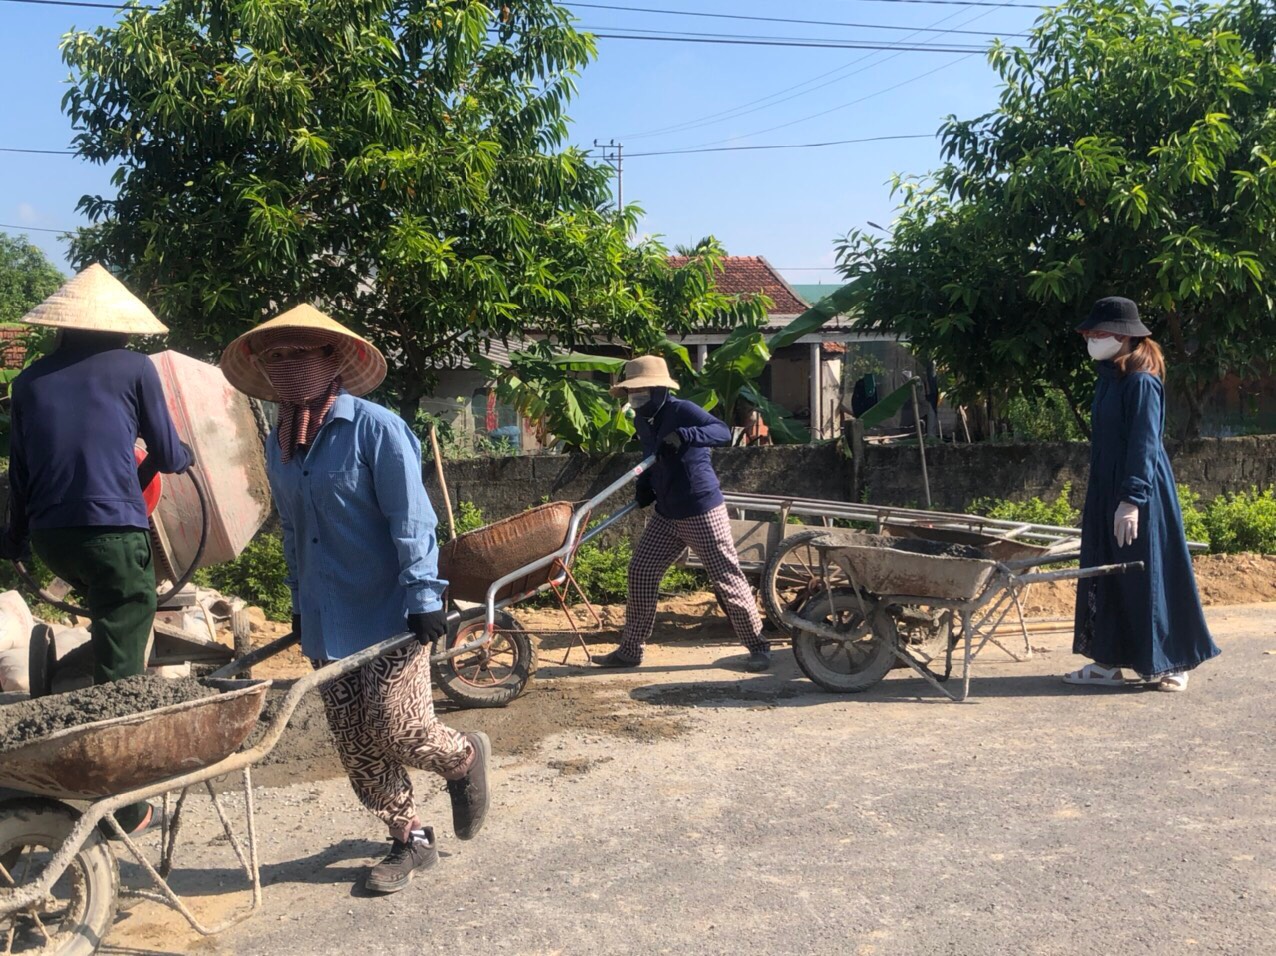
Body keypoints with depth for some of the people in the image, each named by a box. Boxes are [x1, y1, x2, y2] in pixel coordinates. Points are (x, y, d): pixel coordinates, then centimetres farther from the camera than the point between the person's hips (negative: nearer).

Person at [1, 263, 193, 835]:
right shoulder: (133, 368, 0)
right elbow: (167, 456, 7)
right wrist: (184, 455, 29)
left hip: (48, 534, 5)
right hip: (114, 531, -5)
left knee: (108, 626, 29)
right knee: (119, 668, 0)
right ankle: (123, 807, 6)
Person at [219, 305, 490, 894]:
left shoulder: (375, 428, -12)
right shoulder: (278, 444, 9)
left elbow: (411, 519, -15)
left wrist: (423, 596, -19)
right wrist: (300, 603, 21)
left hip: (390, 617, -7)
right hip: (326, 623, 7)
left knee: (397, 730, -6)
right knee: (356, 747, 10)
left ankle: (465, 758, 26)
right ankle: (410, 840, 27)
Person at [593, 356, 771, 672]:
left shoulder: (682, 411, -15)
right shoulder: (641, 421, 7)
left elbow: (723, 431, -30)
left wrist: (684, 435, -43)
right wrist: (645, 486, 5)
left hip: (702, 512, -7)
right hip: (666, 515, 8)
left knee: (727, 580, -1)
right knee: (641, 572, 5)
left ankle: (758, 647, 13)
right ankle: (630, 650, 15)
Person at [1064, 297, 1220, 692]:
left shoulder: (1141, 381, -15)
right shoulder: (1110, 377, 12)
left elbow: (1144, 445, -19)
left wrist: (1132, 500, -24)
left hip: (1137, 491, -9)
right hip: (1106, 491, 9)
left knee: (1147, 575, -1)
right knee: (1106, 574, 10)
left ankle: (1170, 665, 12)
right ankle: (1109, 661, 17)